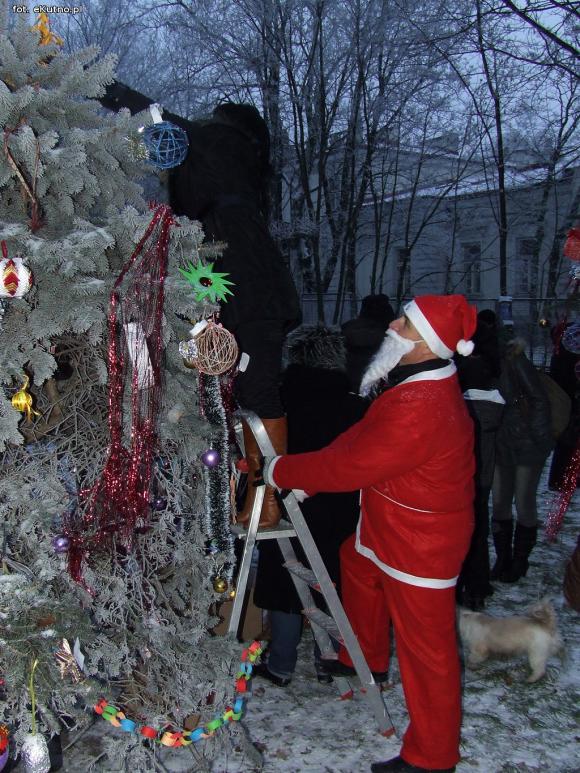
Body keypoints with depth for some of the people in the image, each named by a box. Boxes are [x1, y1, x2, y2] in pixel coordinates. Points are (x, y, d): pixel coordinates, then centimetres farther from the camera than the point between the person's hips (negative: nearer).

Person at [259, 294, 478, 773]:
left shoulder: (419, 410, -33)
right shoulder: (419, 385, 2)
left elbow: (351, 465, -27)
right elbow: (361, 436, 5)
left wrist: (282, 471, -14)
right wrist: (307, 477, -1)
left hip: (421, 540, -11)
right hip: (393, 527, 11)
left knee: (425, 645, 2)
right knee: (357, 563, 32)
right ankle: (366, 658, 51)